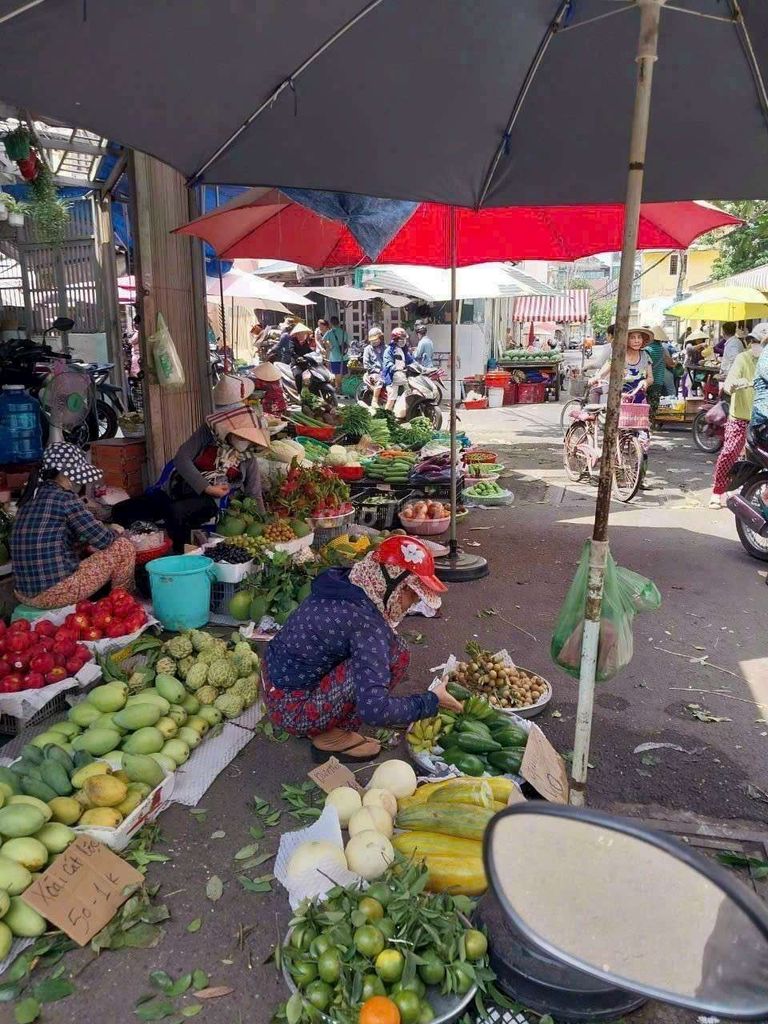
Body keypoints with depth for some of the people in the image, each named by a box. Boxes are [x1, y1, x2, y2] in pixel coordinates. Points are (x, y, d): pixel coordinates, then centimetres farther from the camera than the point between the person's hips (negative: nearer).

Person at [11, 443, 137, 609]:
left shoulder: (32, 497, 11)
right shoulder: (65, 498, -12)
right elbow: (103, 540, -10)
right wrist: (115, 532, 13)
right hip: (55, 594, -9)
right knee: (123, 547, 2)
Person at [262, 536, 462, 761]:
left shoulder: (345, 584, 1)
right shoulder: (366, 623, -25)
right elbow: (374, 710, -30)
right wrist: (430, 702, -17)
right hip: (292, 710, -9)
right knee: (395, 655, -16)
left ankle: (324, 726, 14)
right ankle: (333, 737, -3)